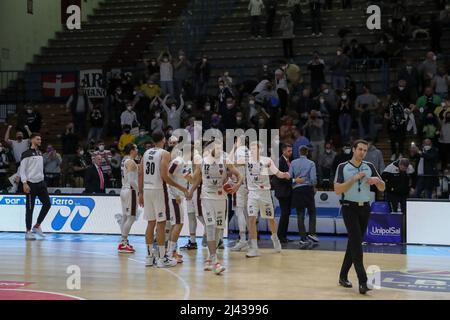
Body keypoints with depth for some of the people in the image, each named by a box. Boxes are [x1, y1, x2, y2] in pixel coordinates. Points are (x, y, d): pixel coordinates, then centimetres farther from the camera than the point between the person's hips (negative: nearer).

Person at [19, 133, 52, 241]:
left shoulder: (40, 153, 15)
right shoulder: (26, 153, -7)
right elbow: (22, 169, -11)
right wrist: (24, 183, -18)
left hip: (40, 183, 7)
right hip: (31, 184, -7)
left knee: (47, 203, 1)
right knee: (30, 208, -3)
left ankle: (37, 226, 15)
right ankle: (28, 232, 4)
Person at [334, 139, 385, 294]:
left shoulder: (369, 167, 7)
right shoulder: (343, 167, -4)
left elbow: (382, 188, 9)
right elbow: (337, 190, -11)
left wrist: (377, 180, -12)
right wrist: (354, 179, -18)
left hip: (364, 208, 5)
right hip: (350, 208, -5)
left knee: (354, 243, 11)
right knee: (357, 244, -13)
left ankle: (343, 276, 24)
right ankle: (362, 282, -19)